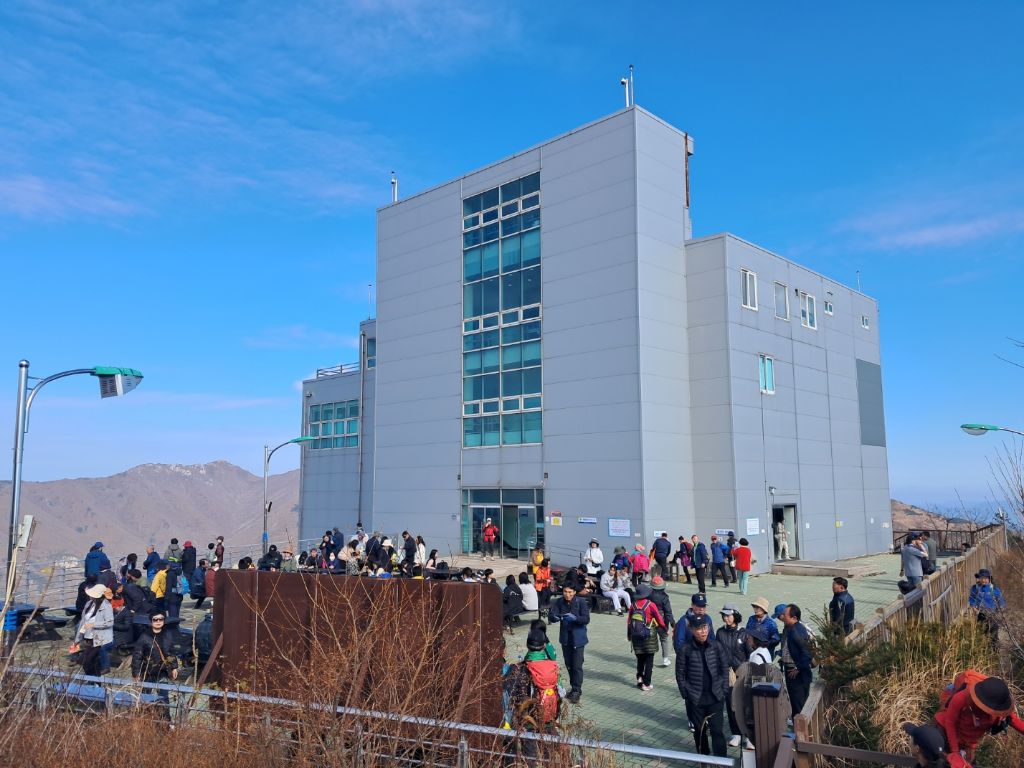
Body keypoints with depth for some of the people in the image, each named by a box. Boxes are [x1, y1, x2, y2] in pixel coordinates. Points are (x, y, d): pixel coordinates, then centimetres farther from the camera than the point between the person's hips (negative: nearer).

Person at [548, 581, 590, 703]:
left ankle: (577, 691, 3)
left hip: (578, 638, -4)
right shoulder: (559, 602, -5)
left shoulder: (581, 602, -13)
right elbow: (551, 615, -10)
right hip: (565, 637, 4)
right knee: (569, 665, 14)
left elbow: (586, 619, -18)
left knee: (577, 665, -7)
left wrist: (575, 618, -35)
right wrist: (555, 617, -33)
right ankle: (574, 687, 30)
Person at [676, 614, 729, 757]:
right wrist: (686, 694, -5)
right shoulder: (686, 649, -8)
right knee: (699, 730, 14)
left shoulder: (716, 647, -4)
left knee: (717, 730, -3)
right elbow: (680, 674, -2)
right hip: (695, 699, 0)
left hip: (715, 697, 0)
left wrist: (723, 690, -1)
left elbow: (725, 669, 4)